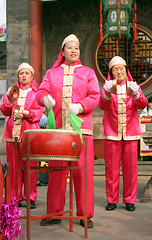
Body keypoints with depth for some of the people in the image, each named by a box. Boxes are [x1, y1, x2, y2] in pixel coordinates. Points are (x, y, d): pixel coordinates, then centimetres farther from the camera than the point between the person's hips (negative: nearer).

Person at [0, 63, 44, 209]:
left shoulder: (36, 93, 12)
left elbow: (39, 112, 1)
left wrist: (26, 113, -16)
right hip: (12, 132, 2)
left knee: (30, 166, -6)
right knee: (14, 165, 1)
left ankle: (31, 197, 2)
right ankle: (16, 197, 9)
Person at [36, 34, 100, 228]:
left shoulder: (88, 72, 14)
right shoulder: (51, 73, 18)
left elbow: (94, 96, 4)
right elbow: (41, 92, 7)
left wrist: (79, 106, -15)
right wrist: (45, 98, -17)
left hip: (81, 128, -1)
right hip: (57, 128, 1)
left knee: (83, 171, -4)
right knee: (56, 171, 2)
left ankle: (85, 214, 6)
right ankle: (54, 213, 13)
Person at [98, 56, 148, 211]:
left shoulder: (133, 86, 11)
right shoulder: (107, 87, 8)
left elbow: (143, 105, -6)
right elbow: (102, 106, -9)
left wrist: (135, 94, -27)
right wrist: (108, 93, -29)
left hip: (130, 132, 1)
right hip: (111, 133, -1)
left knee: (130, 167, 0)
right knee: (111, 168, 0)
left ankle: (129, 200, 11)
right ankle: (111, 200, 10)